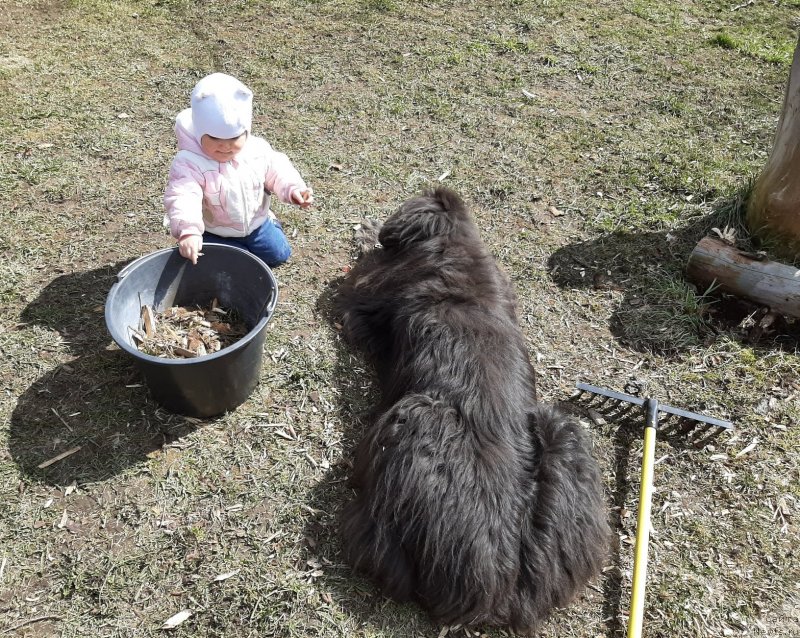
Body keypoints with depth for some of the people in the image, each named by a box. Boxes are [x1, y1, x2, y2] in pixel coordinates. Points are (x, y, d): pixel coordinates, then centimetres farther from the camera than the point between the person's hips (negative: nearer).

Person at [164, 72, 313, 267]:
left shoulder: (258, 149, -17)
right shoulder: (190, 163, -32)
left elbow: (276, 171, -1)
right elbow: (183, 197, -44)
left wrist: (293, 188, -20)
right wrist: (188, 231, -62)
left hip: (255, 222, 4)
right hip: (214, 232, -3)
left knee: (278, 254, 10)